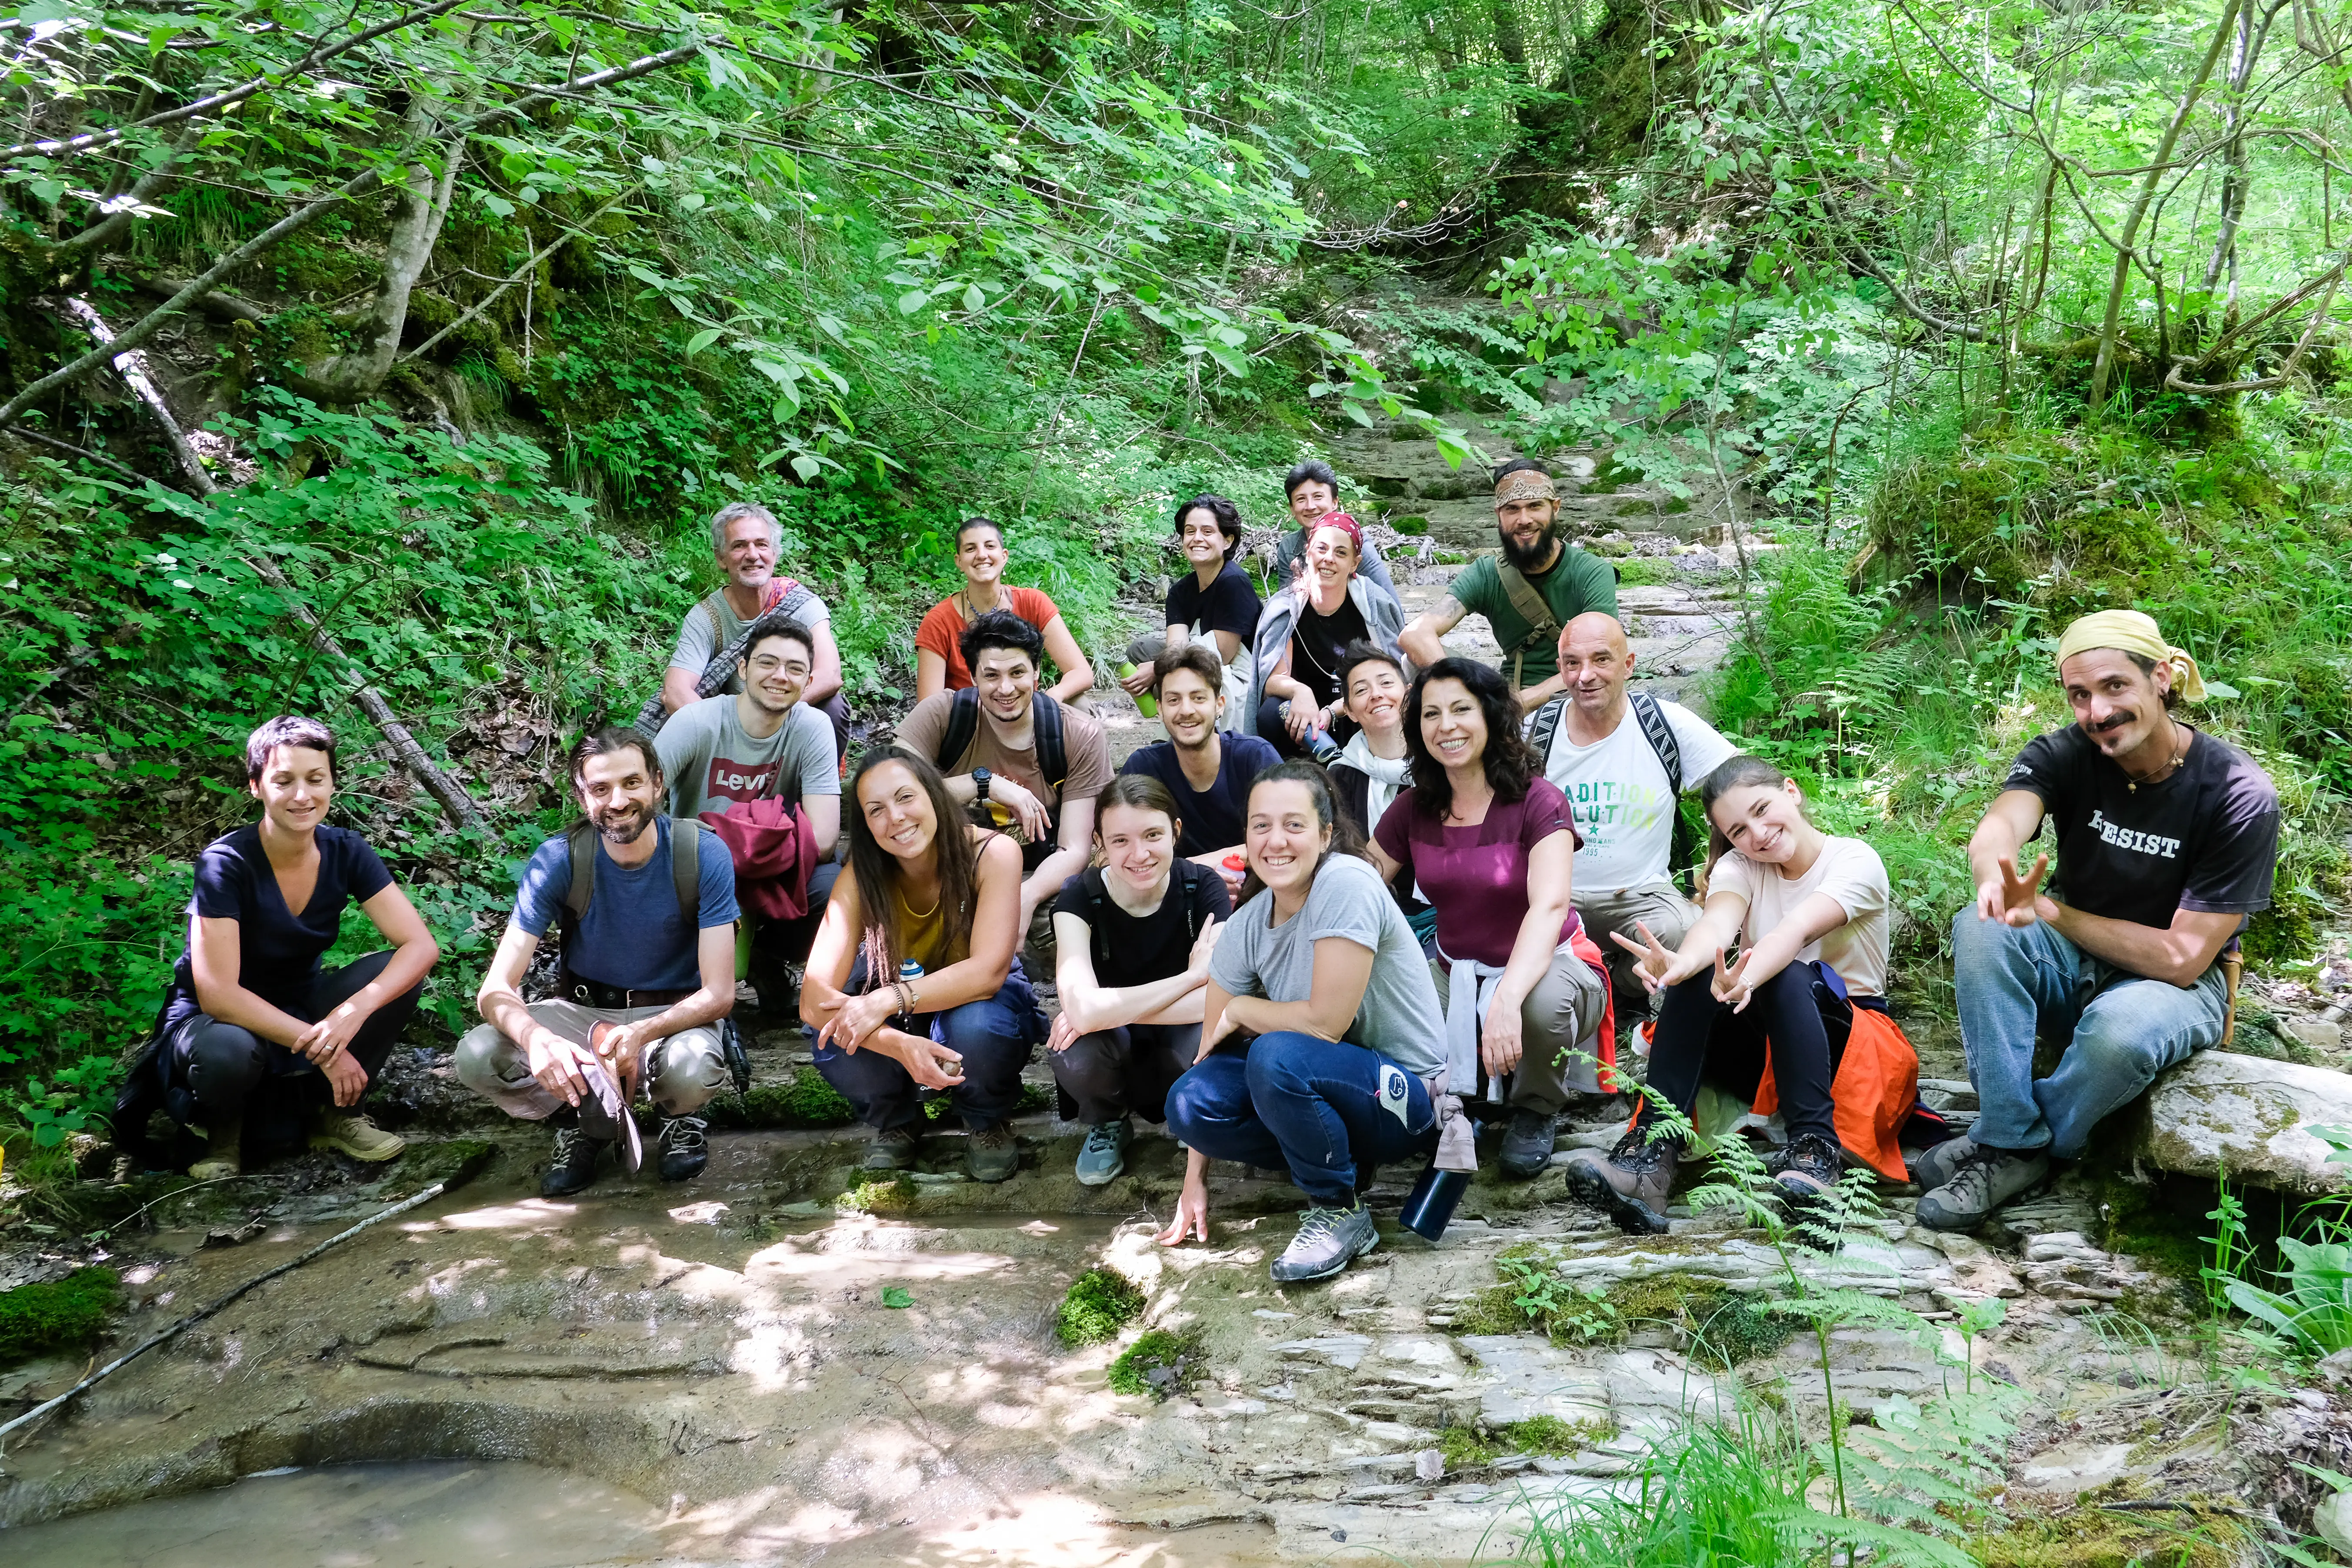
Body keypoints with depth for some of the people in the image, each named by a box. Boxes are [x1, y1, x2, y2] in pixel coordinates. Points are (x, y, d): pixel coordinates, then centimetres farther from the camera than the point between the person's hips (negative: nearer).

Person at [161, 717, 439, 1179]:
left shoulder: (345, 852, -11)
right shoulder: (225, 864, -23)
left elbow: (422, 945, -18)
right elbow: (217, 994, -28)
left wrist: (354, 1011, -36)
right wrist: (322, 1045, -33)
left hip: (299, 1007, 4)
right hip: (217, 1018, -4)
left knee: (399, 973, -22)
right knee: (226, 1053, -40)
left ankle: (332, 1113, -2)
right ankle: (224, 1127, -2)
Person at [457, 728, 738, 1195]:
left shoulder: (703, 854, -19)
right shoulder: (558, 860, -16)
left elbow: (718, 995, -20)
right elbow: (495, 990, -20)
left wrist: (639, 1034, -39)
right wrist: (538, 1039, -44)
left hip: (674, 1013, -2)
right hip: (584, 1011, 2)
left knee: (692, 1066, -37)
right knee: (476, 1057, -25)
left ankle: (682, 1118, 2)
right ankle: (584, 1124, 4)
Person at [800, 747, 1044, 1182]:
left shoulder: (993, 853, -26)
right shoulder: (861, 877, -21)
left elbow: (989, 971, -34)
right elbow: (814, 998, -29)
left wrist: (891, 999, -46)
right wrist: (899, 1044, -46)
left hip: (978, 1000, -1)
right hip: (899, 1019, 2)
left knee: (975, 1026, -37)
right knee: (834, 1040, -30)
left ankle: (989, 1123, -1)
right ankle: (896, 1123, 4)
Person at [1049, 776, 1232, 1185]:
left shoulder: (1204, 887, -18)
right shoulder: (1080, 896, -20)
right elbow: (1084, 1009, -36)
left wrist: (1106, 1009, -31)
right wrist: (1192, 976, -30)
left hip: (1178, 1046, 0)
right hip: (1116, 1044, 0)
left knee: (1208, 1036, -35)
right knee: (1077, 1056, -35)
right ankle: (1107, 1124, 2)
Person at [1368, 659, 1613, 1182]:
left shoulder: (1537, 801, -15)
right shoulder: (1413, 808, 1)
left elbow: (1549, 907, -29)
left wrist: (1507, 1000, -46)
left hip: (1546, 964, -3)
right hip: (1455, 975, 4)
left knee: (1544, 1003, -41)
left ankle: (1535, 1112, -5)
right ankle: (1449, 1096, 5)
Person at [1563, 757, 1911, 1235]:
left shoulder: (1856, 861, -10)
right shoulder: (1739, 866, 1)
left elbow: (1797, 929, -32)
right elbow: (1717, 922, -24)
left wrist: (1746, 978, -54)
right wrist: (1683, 962, -48)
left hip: (1848, 1040, -3)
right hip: (1761, 1048, 3)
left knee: (1787, 976, -34)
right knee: (1695, 980, -29)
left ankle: (1816, 1149, -41)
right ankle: (1652, 1153, -41)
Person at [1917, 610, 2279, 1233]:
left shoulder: (2240, 795, -18)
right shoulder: (2062, 755, -11)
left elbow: (2182, 959, -19)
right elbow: (1998, 828, -34)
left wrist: (2050, 911, -19)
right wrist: (1999, 882, -58)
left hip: (2175, 989, -3)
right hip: (2073, 967, 3)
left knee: (2120, 1027, -38)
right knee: (1980, 928, -28)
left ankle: (2014, 1153, -11)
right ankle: (2011, 1135, -22)